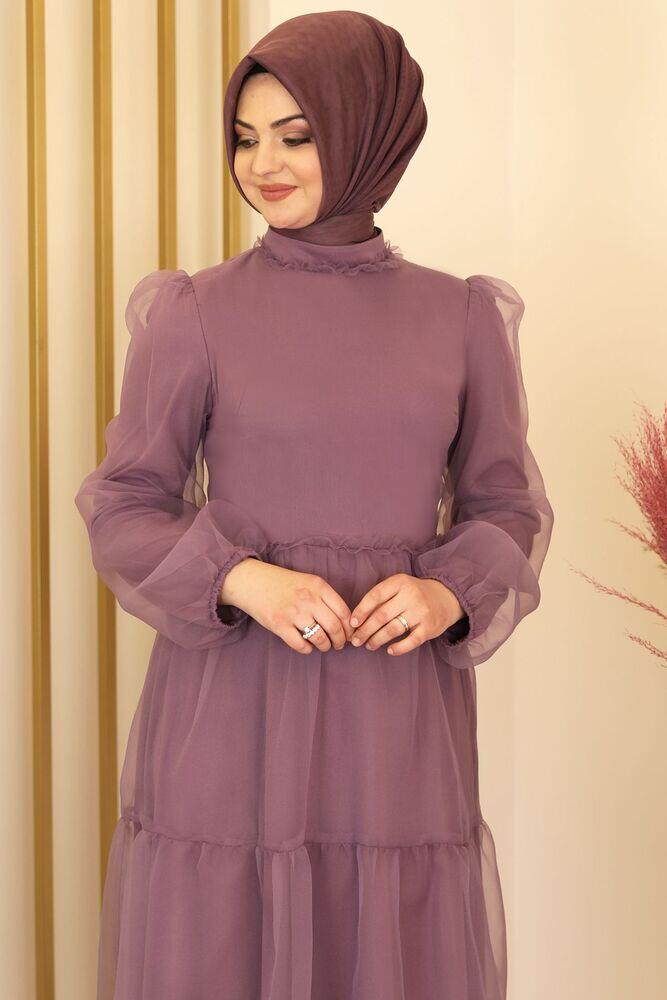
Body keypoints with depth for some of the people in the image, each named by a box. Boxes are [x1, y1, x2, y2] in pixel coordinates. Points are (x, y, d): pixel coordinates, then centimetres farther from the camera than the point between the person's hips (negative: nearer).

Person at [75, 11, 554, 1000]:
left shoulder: (462, 319, 4)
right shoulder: (194, 313, -2)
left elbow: (509, 508, 8)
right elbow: (122, 508, 0)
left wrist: (450, 594, -13)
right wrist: (246, 581, -18)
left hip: (398, 723, 2)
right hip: (232, 708, -1)